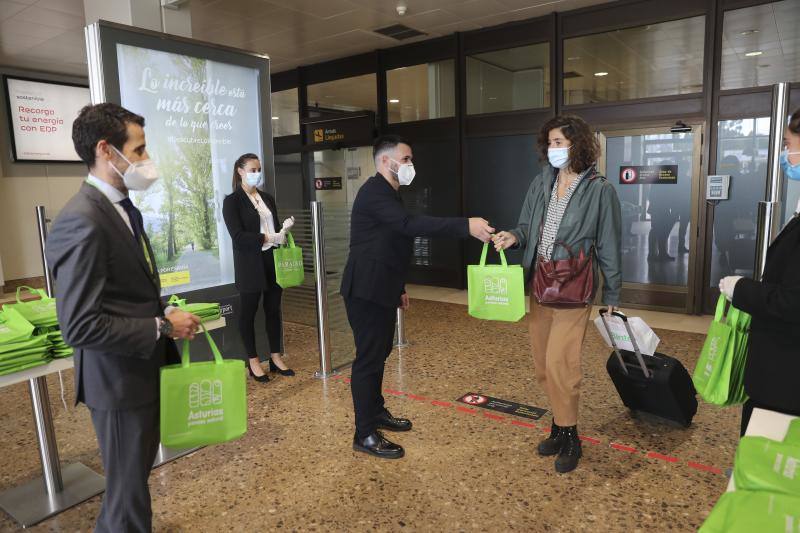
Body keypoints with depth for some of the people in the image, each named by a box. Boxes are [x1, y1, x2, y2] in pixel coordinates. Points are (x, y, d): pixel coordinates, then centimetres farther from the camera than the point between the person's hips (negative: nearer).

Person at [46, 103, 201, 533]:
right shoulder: (82, 222, -25)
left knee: (135, 475, 27)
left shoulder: (121, 207, 7)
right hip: (118, 380, -9)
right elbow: (81, 327, -27)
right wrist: (162, 327, -21)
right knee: (129, 488, 11)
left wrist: (163, 314, 3)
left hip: (142, 366, 9)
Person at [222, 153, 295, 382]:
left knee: (273, 310, 10)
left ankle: (276, 357, 21)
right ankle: (253, 362, 17)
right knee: (249, 312, 6)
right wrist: (268, 238, -22)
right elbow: (238, 236, -15)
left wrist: (284, 229, -7)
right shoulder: (232, 201, -5)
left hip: (273, 262, 5)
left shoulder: (268, 198, 13)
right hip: (250, 265, -5)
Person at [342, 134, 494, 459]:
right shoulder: (375, 191, -17)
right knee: (368, 357, -4)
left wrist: (399, 287, 24)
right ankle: (365, 435, 6)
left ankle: (377, 412, 33)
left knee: (380, 351, 18)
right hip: (366, 290, -10)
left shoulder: (387, 193, 16)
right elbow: (410, 224, -33)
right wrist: (466, 226, -38)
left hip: (381, 289, 10)